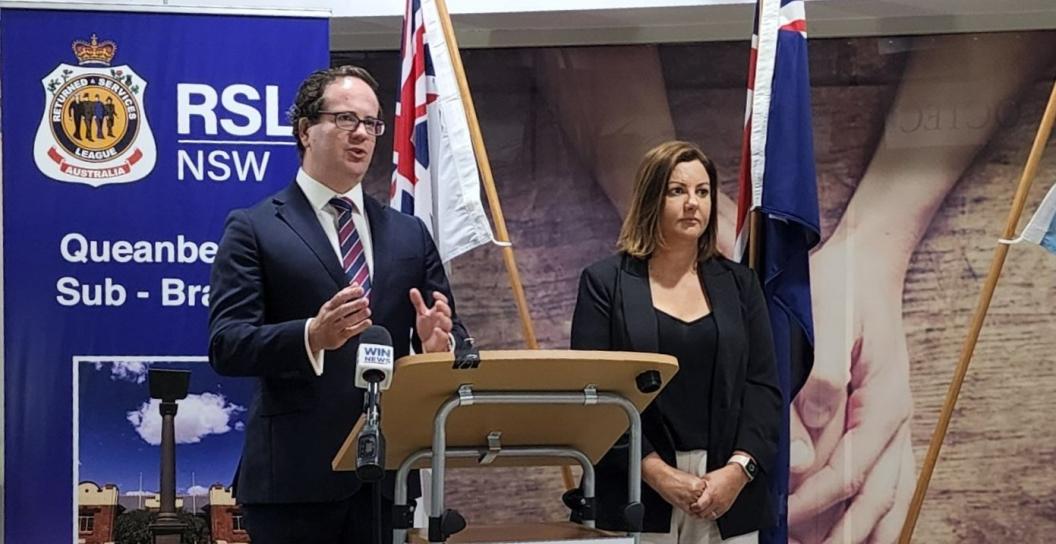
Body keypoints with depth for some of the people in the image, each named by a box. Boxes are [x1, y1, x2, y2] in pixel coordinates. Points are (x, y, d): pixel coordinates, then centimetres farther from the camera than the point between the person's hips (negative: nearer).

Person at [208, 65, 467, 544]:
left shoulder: (410, 234, 15)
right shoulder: (253, 230, 1)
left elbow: (452, 339, 12)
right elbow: (225, 346, -9)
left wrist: (439, 341, -12)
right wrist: (312, 336, -27)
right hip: (294, 475, -4)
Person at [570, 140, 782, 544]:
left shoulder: (738, 284, 14)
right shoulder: (605, 283, 5)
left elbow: (764, 388, 8)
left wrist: (738, 470, -8)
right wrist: (657, 473, -13)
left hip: (729, 499, 3)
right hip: (636, 494, -2)